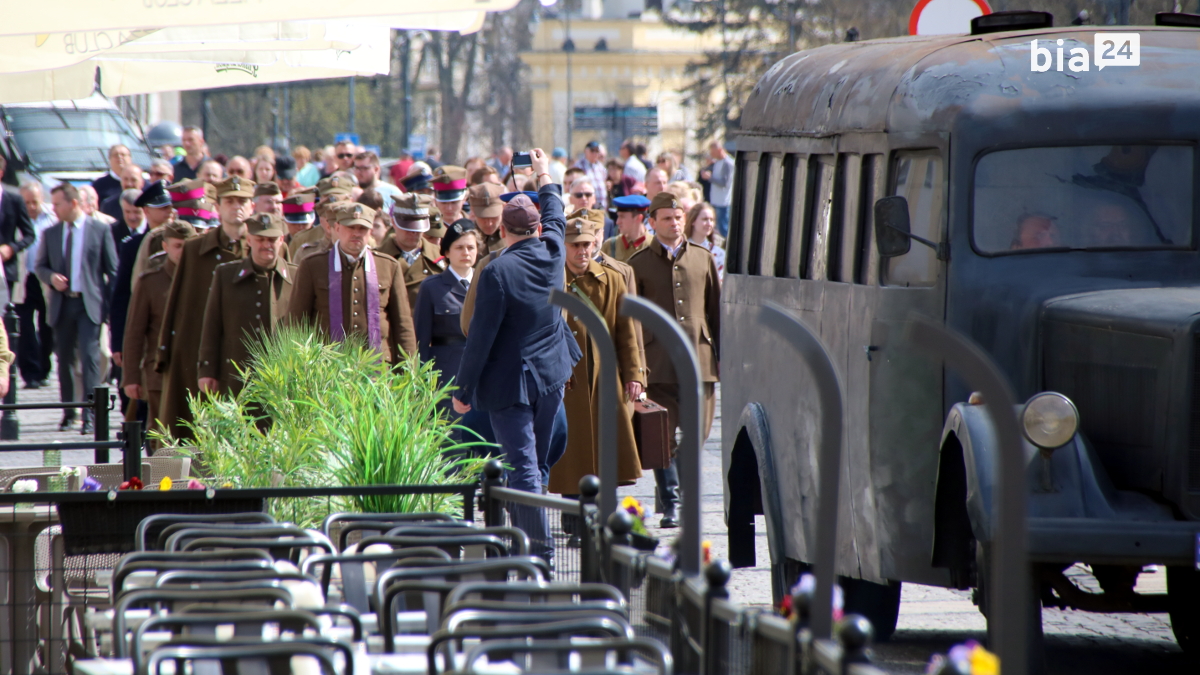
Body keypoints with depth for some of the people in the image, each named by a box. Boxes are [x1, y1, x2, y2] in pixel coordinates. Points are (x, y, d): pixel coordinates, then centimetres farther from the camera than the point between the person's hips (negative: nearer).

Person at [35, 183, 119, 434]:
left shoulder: (100, 230, 0)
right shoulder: (50, 233, 11)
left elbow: (112, 270, 1)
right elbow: (40, 265, 17)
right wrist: (51, 277, -7)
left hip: (89, 303, -4)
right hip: (61, 303, 4)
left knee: (89, 357, -13)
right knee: (64, 359, 8)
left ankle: (89, 415, -12)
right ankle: (68, 412, 21)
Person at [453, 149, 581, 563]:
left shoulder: (498, 272, -18)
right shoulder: (552, 255, -1)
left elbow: (480, 336, -16)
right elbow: (555, 215, 23)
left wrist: (464, 390, -9)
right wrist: (544, 175, 40)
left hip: (509, 382, -6)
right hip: (551, 375, 6)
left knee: (523, 465, -7)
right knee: (535, 462, 15)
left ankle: (540, 547, -13)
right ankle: (526, 535, 23)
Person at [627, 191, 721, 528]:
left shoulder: (703, 259, 12)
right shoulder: (639, 263, 5)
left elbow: (717, 310, 15)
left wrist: (723, 356, 10)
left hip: (699, 358, 2)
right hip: (659, 361, -2)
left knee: (697, 434, 2)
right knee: (663, 436, -4)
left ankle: (689, 499, 18)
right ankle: (669, 507, 4)